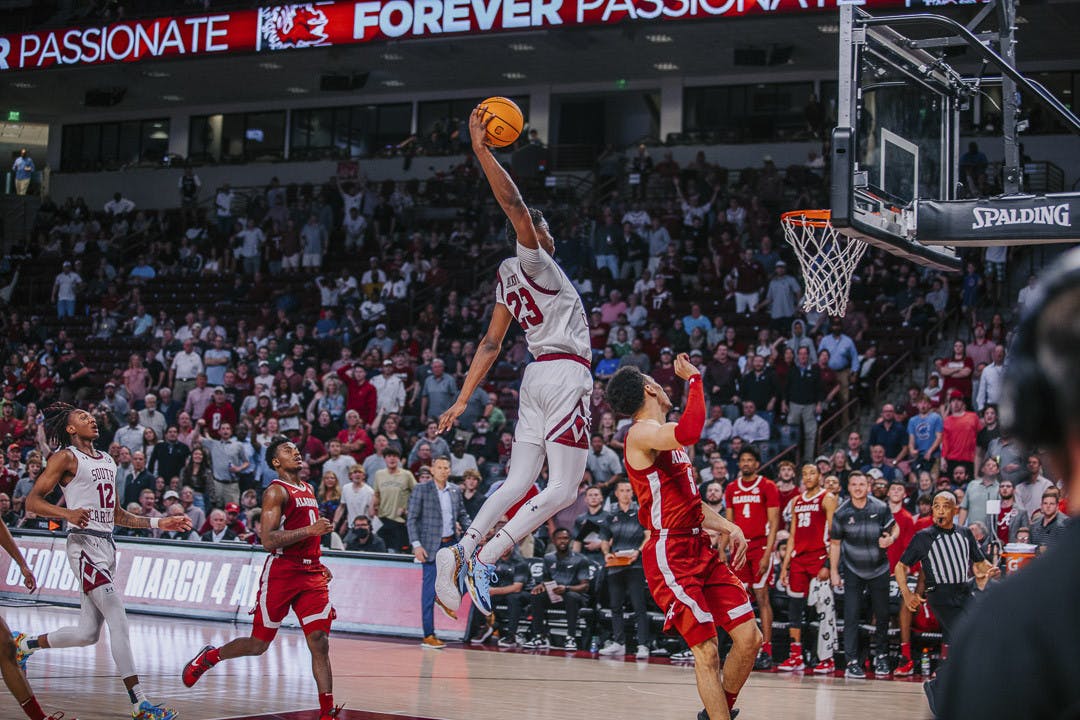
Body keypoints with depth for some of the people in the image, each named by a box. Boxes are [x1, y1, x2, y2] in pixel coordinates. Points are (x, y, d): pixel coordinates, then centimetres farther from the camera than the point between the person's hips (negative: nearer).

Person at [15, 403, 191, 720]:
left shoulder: (107, 460, 20)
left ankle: (25, 644, 34)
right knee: (119, 621, -15)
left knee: (87, 633, 10)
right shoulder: (66, 457, -3)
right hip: (85, 545, -8)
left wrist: (159, 523, 19)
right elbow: (32, 501, -10)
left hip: (107, 547, 8)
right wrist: (68, 513, -26)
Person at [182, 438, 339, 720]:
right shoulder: (276, 491, -9)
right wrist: (310, 530, -26)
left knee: (320, 643, -6)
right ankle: (208, 657, 29)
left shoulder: (308, 489, 18)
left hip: (311, 575, 6)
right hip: (281, 572, -6)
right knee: (258, 644, 3)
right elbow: (268, 540, -19)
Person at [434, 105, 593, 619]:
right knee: (562, 489, -10)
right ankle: (484, 559, -20)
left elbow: (491, 344, 17)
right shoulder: (530, 260, -5)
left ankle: (461, 550, -9)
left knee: (519, 482, 6)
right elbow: (516, 209, -22)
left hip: (538, 375, 9)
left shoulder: (510, 278, 17)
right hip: (565, 373, -9)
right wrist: (482, 151, -28)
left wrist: (463, 400, 16)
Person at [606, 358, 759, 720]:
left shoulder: (667, 437, 19)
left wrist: (728, 527, 10)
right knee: (707, 650, -11)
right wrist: (694, 379, -20)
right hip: (670, 552, -9)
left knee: (749, 638, 5)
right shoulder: (642, 432, -11)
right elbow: (690, 432, -33)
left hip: (700, 548, 9)